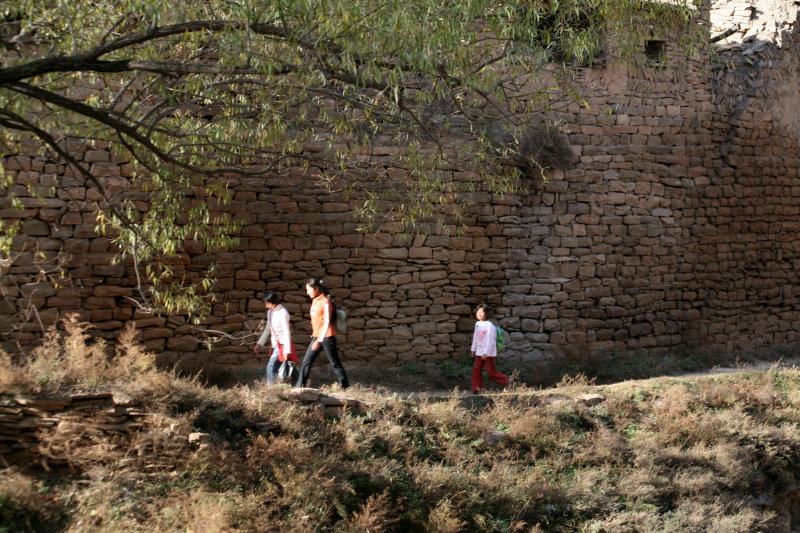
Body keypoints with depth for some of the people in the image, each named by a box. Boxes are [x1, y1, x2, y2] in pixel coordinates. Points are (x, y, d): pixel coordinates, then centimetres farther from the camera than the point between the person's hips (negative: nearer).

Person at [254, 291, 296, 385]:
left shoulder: (282, 313, -17)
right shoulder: (270, 312, 9)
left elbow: (287, 332, -18)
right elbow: (268, 329, 20)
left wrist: (287, 351, -20)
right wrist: (259, 344, 18)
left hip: (282, 344, -9)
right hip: (276, 344, 9)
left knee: (271, 367, -14)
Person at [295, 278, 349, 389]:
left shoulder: (325, 302, -15)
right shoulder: (314, 301, 10)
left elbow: (327, 322, -20)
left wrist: (319, 341, -24)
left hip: (327, 337, -8)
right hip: (316, 336, 8)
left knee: (335, 364, -1)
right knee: (306, 362, 4)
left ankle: (345, 387, 7)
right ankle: (299, 386, 8)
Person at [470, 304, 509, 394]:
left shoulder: (489, 326, -17)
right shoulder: (477, 324, 7)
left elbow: (489, 340, -18)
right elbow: (475, 337, 16)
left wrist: (485, 353, -20)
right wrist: (473, 349, 18)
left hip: (489, 353, -7)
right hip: (479, 352, 7)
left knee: (491, 372, -2)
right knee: (476, 369, 2)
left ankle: (504, 380, 19)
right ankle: (476, 388, 8)